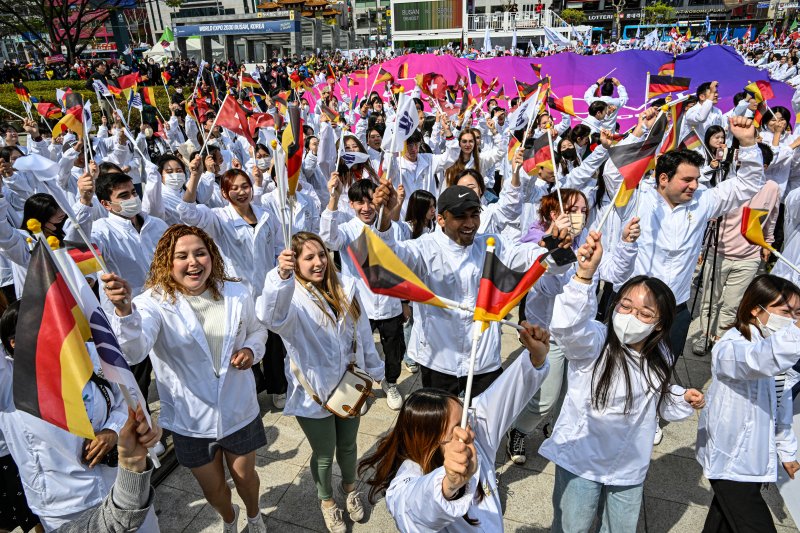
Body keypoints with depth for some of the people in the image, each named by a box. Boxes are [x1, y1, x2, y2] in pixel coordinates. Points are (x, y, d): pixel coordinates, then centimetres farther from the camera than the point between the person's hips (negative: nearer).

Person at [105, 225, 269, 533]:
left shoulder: (236, 294, -9)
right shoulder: (155, 302, -19)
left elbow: (256, 330, 10)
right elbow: (134, 351, -38)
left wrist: (252, 350, -13)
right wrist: (124, 310, -57)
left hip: (240, 412, 1)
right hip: (191, 421, -1)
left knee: (245, 475, 22)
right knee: (212, 488, 21)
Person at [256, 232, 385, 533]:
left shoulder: (345, 289, -5)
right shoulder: (290, 297, -20)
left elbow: (363, 333, 6)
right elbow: (272, 317, -46)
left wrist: (375, 370, 15)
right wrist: (281, 276, -64)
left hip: (350, 385, 4)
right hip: (313, 392, -4)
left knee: (347, 445, 25)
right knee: (324, 454, 17)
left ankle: (350, 488, 55)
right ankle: (326, 501, 48)